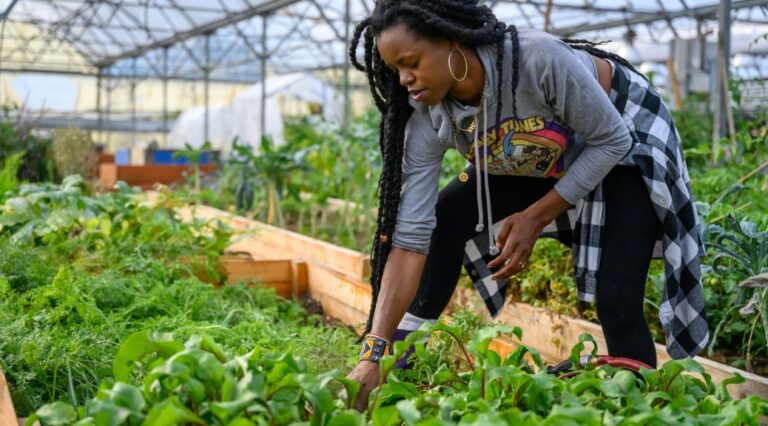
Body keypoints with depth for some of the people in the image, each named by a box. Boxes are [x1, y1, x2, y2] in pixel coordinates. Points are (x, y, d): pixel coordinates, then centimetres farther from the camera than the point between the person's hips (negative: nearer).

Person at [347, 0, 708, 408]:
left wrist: (535, 217, -27)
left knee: (616, 303, -18)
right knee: (444, 218, -13)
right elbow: (411, 234, -27)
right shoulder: (427, 120, -24)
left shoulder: (539, 58, -40)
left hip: (626, 137, -5)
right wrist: (373, 354, -33)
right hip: (540, 162, 5)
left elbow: (611, 141, -25)